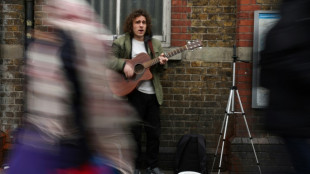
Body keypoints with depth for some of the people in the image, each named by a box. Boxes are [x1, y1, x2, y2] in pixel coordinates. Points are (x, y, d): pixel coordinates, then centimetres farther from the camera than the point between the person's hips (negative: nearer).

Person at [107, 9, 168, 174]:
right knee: (135, 131, 3)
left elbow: (158, 69, 14)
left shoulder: (155, 43, 10)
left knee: (154, 131, 9)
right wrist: (124, 64, -25)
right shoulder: (121, 43, -3)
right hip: (134, 93, -4)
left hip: (153, 94, 4)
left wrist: (162, 63, -9)